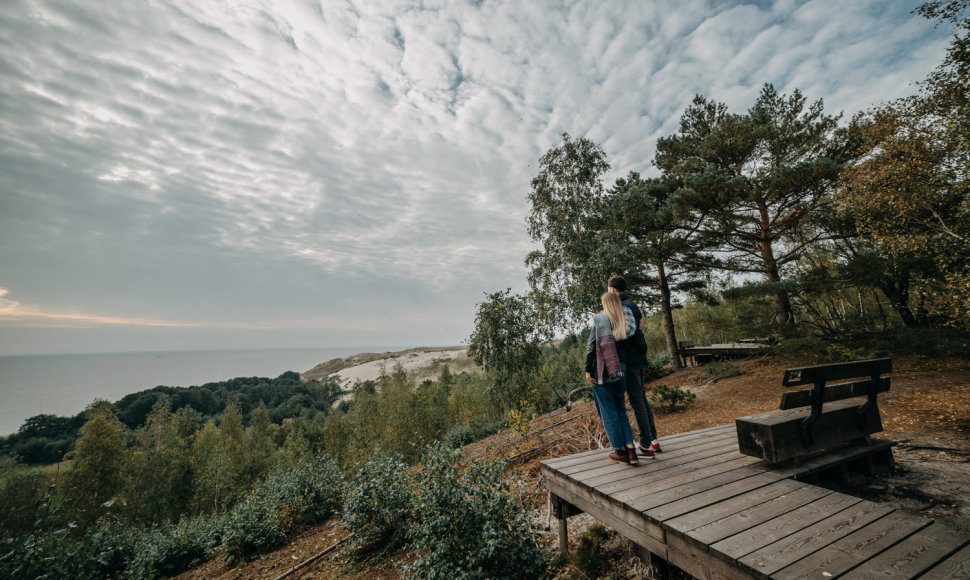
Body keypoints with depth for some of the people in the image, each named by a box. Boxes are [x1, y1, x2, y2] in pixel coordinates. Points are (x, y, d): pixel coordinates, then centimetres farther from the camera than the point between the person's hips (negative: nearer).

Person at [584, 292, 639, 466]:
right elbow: (625, 348, 3)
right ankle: (630, 448, 12)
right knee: (620, 410, 17)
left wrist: (588, 370, -5)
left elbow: (591, 347, -9)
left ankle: (620, 450, 12)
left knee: (608, 412, 6)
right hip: (619, 372, 5)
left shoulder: (599, 320, -7)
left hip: (601, 372, -4)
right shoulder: (624, 323, 5)